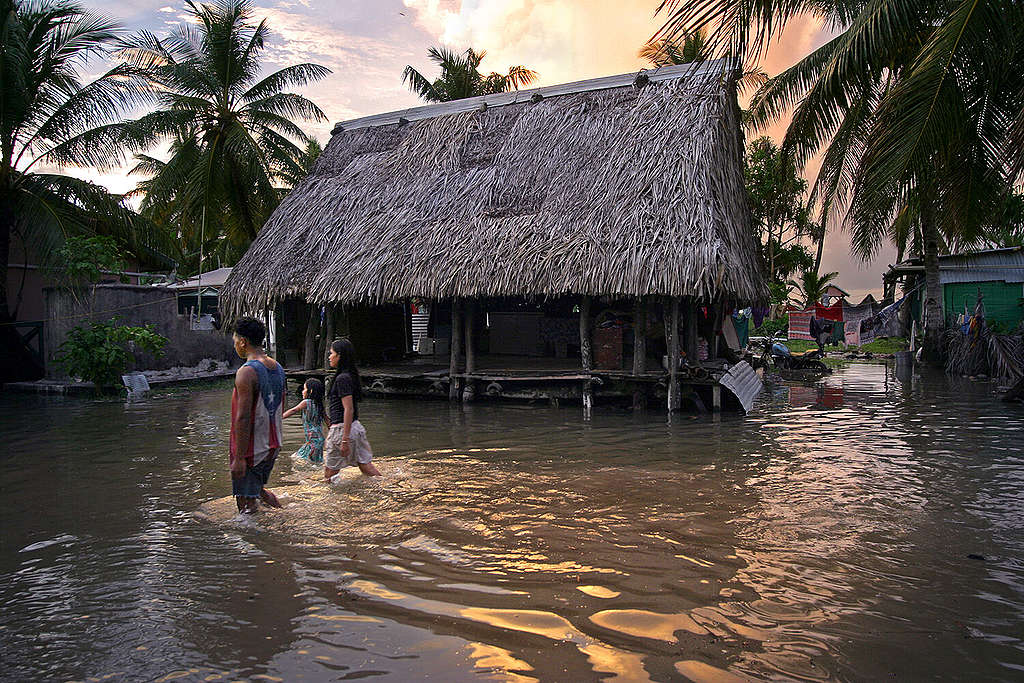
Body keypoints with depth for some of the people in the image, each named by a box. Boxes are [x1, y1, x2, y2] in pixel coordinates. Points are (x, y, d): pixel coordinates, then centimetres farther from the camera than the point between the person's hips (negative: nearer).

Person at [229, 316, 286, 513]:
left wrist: (239, 458, -20)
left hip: (252, 449, -8)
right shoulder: (278, 368, 7)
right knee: (257, 487, 27)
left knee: (247, 501, 2)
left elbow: (243, 418, -22)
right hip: (273, 446, 8)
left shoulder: (247, 372, -19)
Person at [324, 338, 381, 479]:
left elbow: (349, 409, -20)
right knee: (366, 466, 9)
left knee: (329, 474, 3)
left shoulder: (342, 379, -15)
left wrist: (345, 440, -22)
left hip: (343, 429, -9)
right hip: (356, 427, 9)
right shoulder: (350, 376, 13)